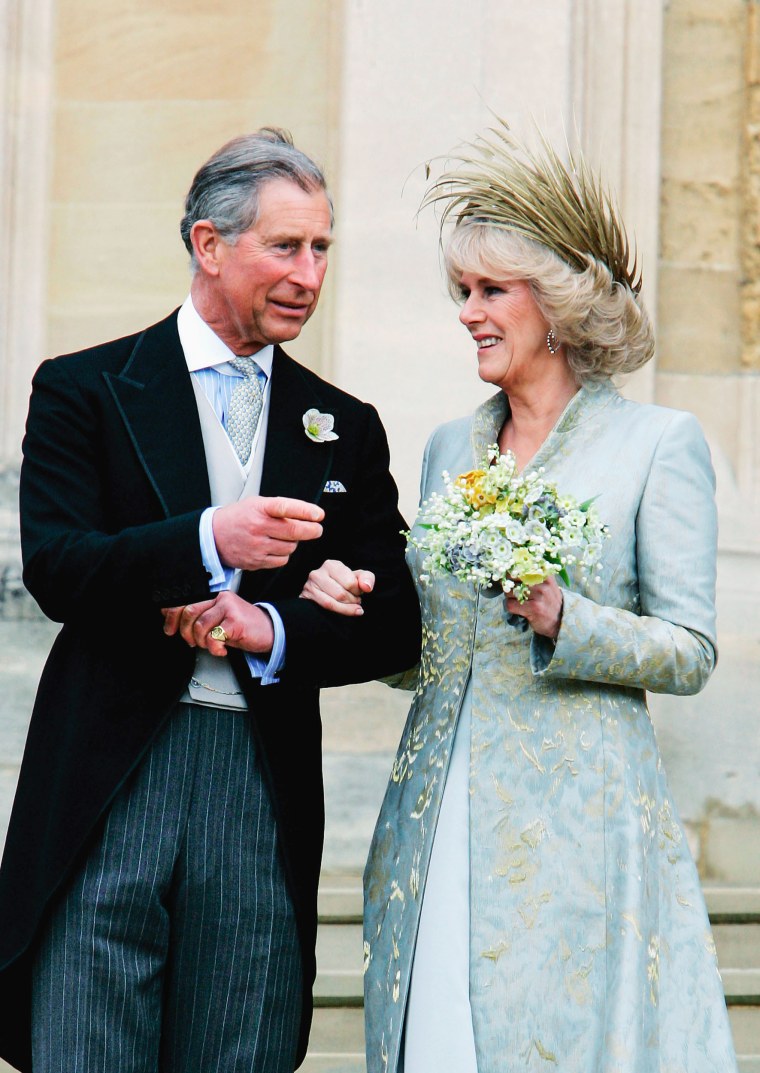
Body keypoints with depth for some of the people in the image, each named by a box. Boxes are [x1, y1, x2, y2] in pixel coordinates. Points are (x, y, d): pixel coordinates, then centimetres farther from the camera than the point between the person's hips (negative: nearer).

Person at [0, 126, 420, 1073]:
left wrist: (269, 631, -10)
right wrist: (207, 542, -25)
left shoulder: (346, 428, 14)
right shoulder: (83, 391, 4)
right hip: (107, 790, -2)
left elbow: (393, 628, 9)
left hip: (267, 799, 3)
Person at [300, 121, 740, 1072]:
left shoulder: (659, 442, -1)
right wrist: (365, 613, 0)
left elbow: (689, 652, -4)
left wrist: (560, 619, -18)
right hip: (438, 812, 5)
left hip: (577, 825, -5)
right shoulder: (450, 447, 15)